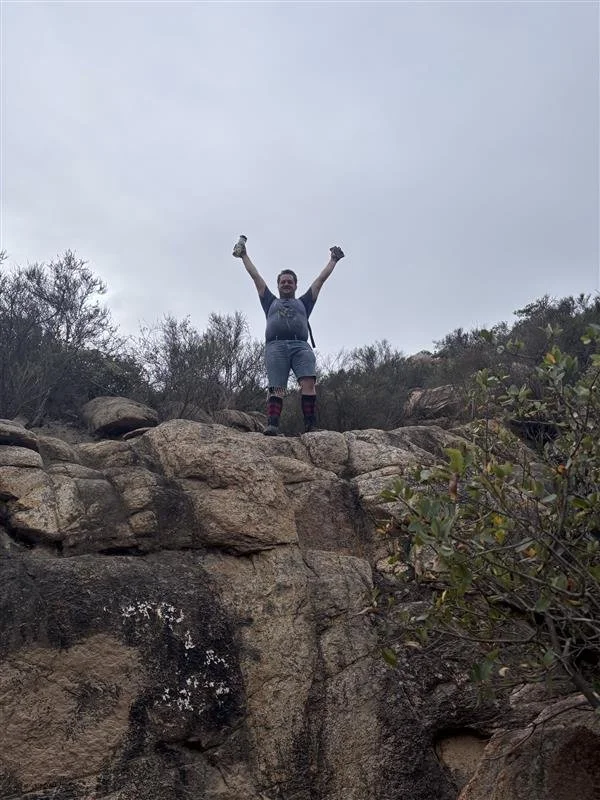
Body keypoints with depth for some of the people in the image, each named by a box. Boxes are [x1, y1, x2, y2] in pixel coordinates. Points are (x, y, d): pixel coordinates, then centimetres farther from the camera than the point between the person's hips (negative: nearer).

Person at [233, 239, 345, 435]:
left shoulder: (303, 303, 34)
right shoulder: (271, 302, 35)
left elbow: (321, 279, 37)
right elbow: (255, 276, 36)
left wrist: (333, 259, 40)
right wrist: (244, 255, 39)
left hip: (301, 346, 0)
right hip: (275, 347, 0)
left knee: (308, 382, -23)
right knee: (276, 388, -17)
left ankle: (310, 426, -31)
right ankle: (272, 424, -31)